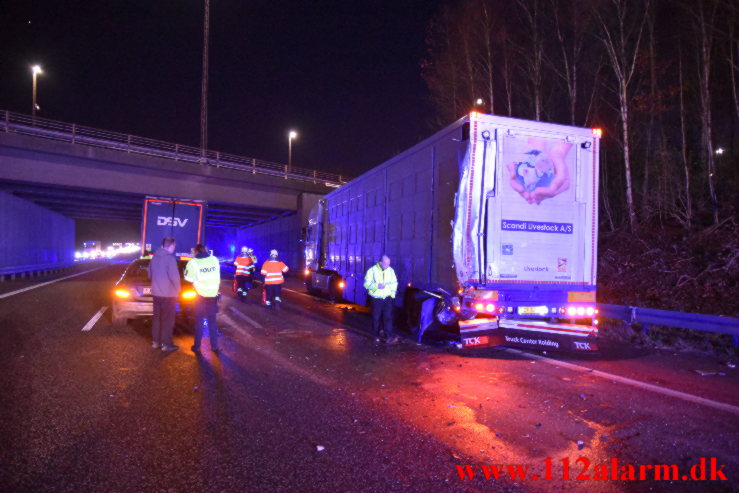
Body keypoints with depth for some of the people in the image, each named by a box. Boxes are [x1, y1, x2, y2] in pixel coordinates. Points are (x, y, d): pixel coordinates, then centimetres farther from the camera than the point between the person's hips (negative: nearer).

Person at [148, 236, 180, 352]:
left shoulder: (154, 258, 8)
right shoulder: (170, 258, -17)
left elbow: (150, 274, 17)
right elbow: (174, 276, -21)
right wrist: (177, 289, -6)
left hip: (156, 293, 7)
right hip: (168, 294, -7)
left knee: (157, 318, 15)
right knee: (167, 320, 1)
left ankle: (155, 342, 22)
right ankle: (166, 344, 5)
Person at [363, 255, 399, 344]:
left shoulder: (390, 270, 3)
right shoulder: (372, 270, -8)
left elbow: (394, 283, 14)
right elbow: (366, 283, -9)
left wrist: (393, 294, 5)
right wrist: (376, 286, -23)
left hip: (387, 298, 2)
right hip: (376, 298, -2)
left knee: (388, 317, -7)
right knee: (376, 318, 6)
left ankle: (389, 337, -9)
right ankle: (376, 336, 21)